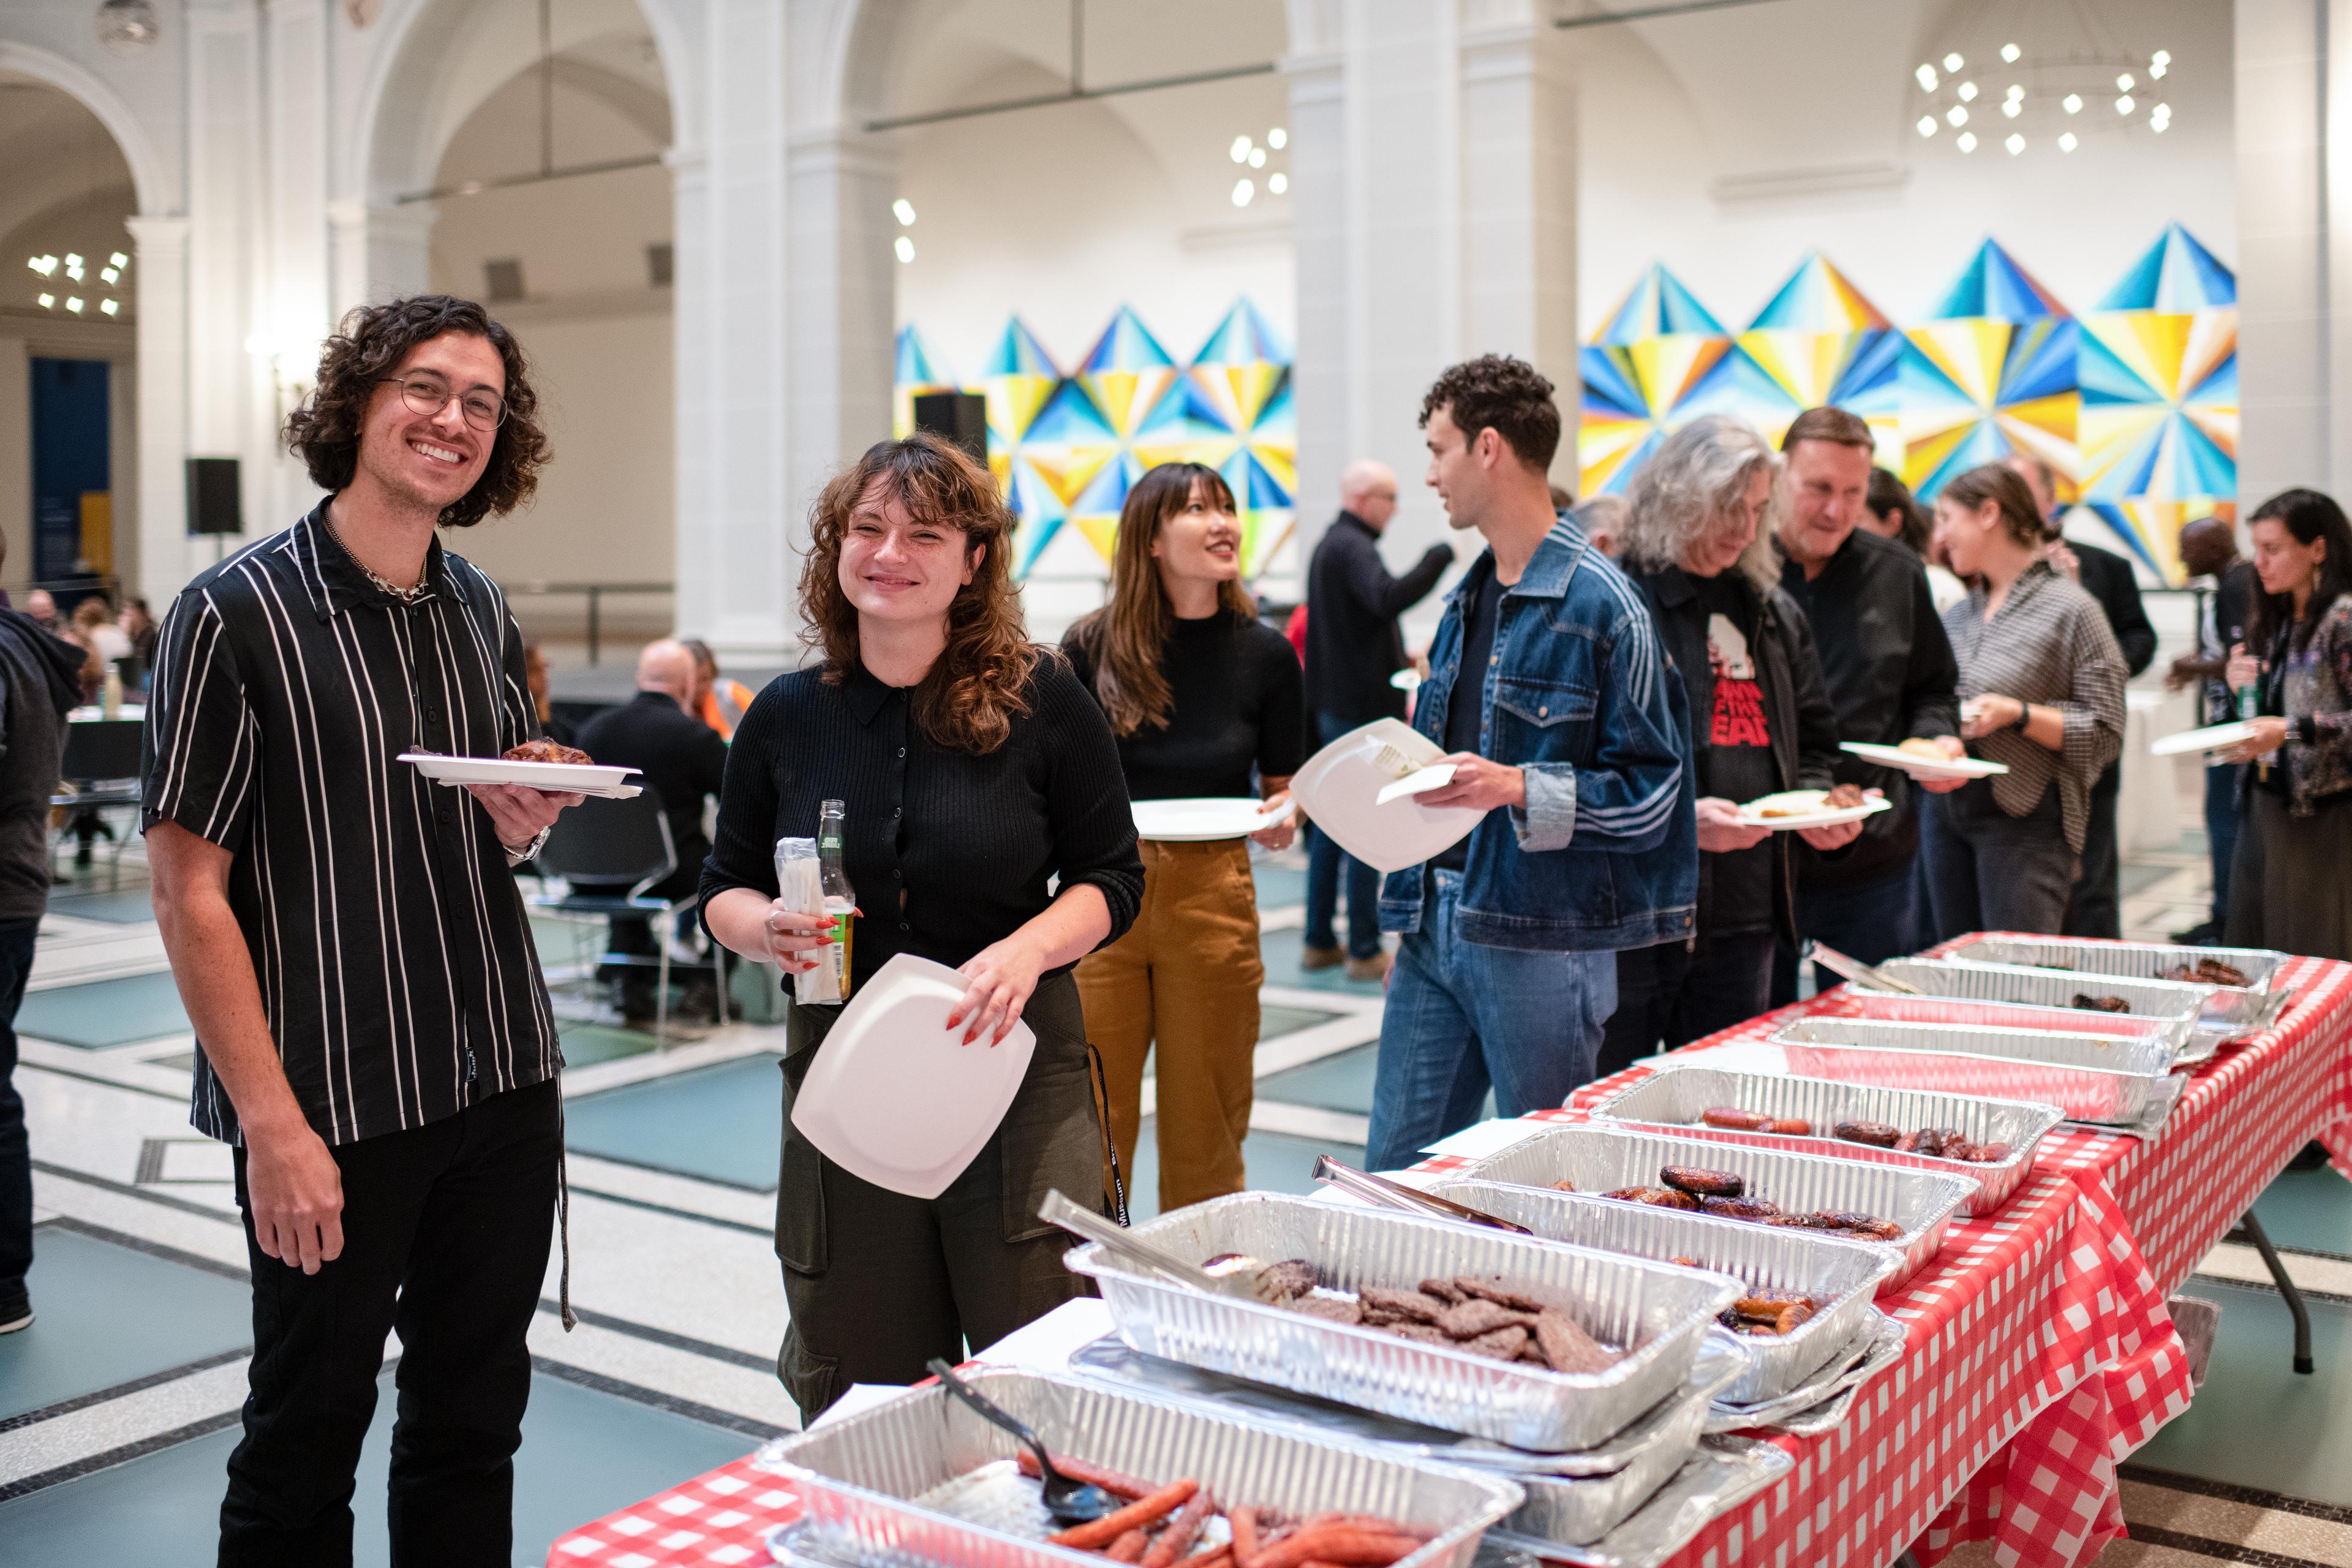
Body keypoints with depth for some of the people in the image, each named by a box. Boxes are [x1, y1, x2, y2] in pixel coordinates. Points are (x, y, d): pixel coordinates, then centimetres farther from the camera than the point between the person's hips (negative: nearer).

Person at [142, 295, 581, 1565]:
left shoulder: (482, 612, 9)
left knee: (474, 1426, 15)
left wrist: (523, 823, -4)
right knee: (306, 1437, 9)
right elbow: (189, 892, -13)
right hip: (331, 1107, -5)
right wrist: (274, 1126, -17)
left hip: (503, 1085, 6)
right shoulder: (236, 612, -10)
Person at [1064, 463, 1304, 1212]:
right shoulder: (1094, 645, -1)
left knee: (1205, 1129, 8)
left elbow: (1282, 789, 10)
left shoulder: (1265, 654, 2)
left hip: (1213, 897, 1)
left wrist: (1281, 822, -11)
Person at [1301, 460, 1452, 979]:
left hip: (1332, 702, 10)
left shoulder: (1329, 545, 18)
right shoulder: (1353, 548, -15)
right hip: (1363, 707, -10)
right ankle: (1364, 951, -1)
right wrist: (1437, 560, -25)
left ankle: (1318, 941, 19)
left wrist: (1398, 658, 21)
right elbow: (1388, 598, -33)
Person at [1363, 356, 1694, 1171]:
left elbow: (1648, 793, -13)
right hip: (1439, 922, 8)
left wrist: (1517, 788, -25)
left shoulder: (1601, 604, -12)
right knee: (1395, 1169, 11)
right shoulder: (1466, 597, 14)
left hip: (1541, 936, -7)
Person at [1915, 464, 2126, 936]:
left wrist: (2018, 714, -19)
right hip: (1944, 806, 6)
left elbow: (2105, 734, -8)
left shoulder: (2069, 609, -5)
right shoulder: (1956, 615, 14)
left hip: (2025, 815, -6)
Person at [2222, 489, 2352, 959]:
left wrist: (2292, 730, -25)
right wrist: (2242, 687, 4)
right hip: (2263, 803, 8)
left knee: (2314, 960, -4)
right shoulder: (2275, 621, 14)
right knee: (2251, 947, 7)